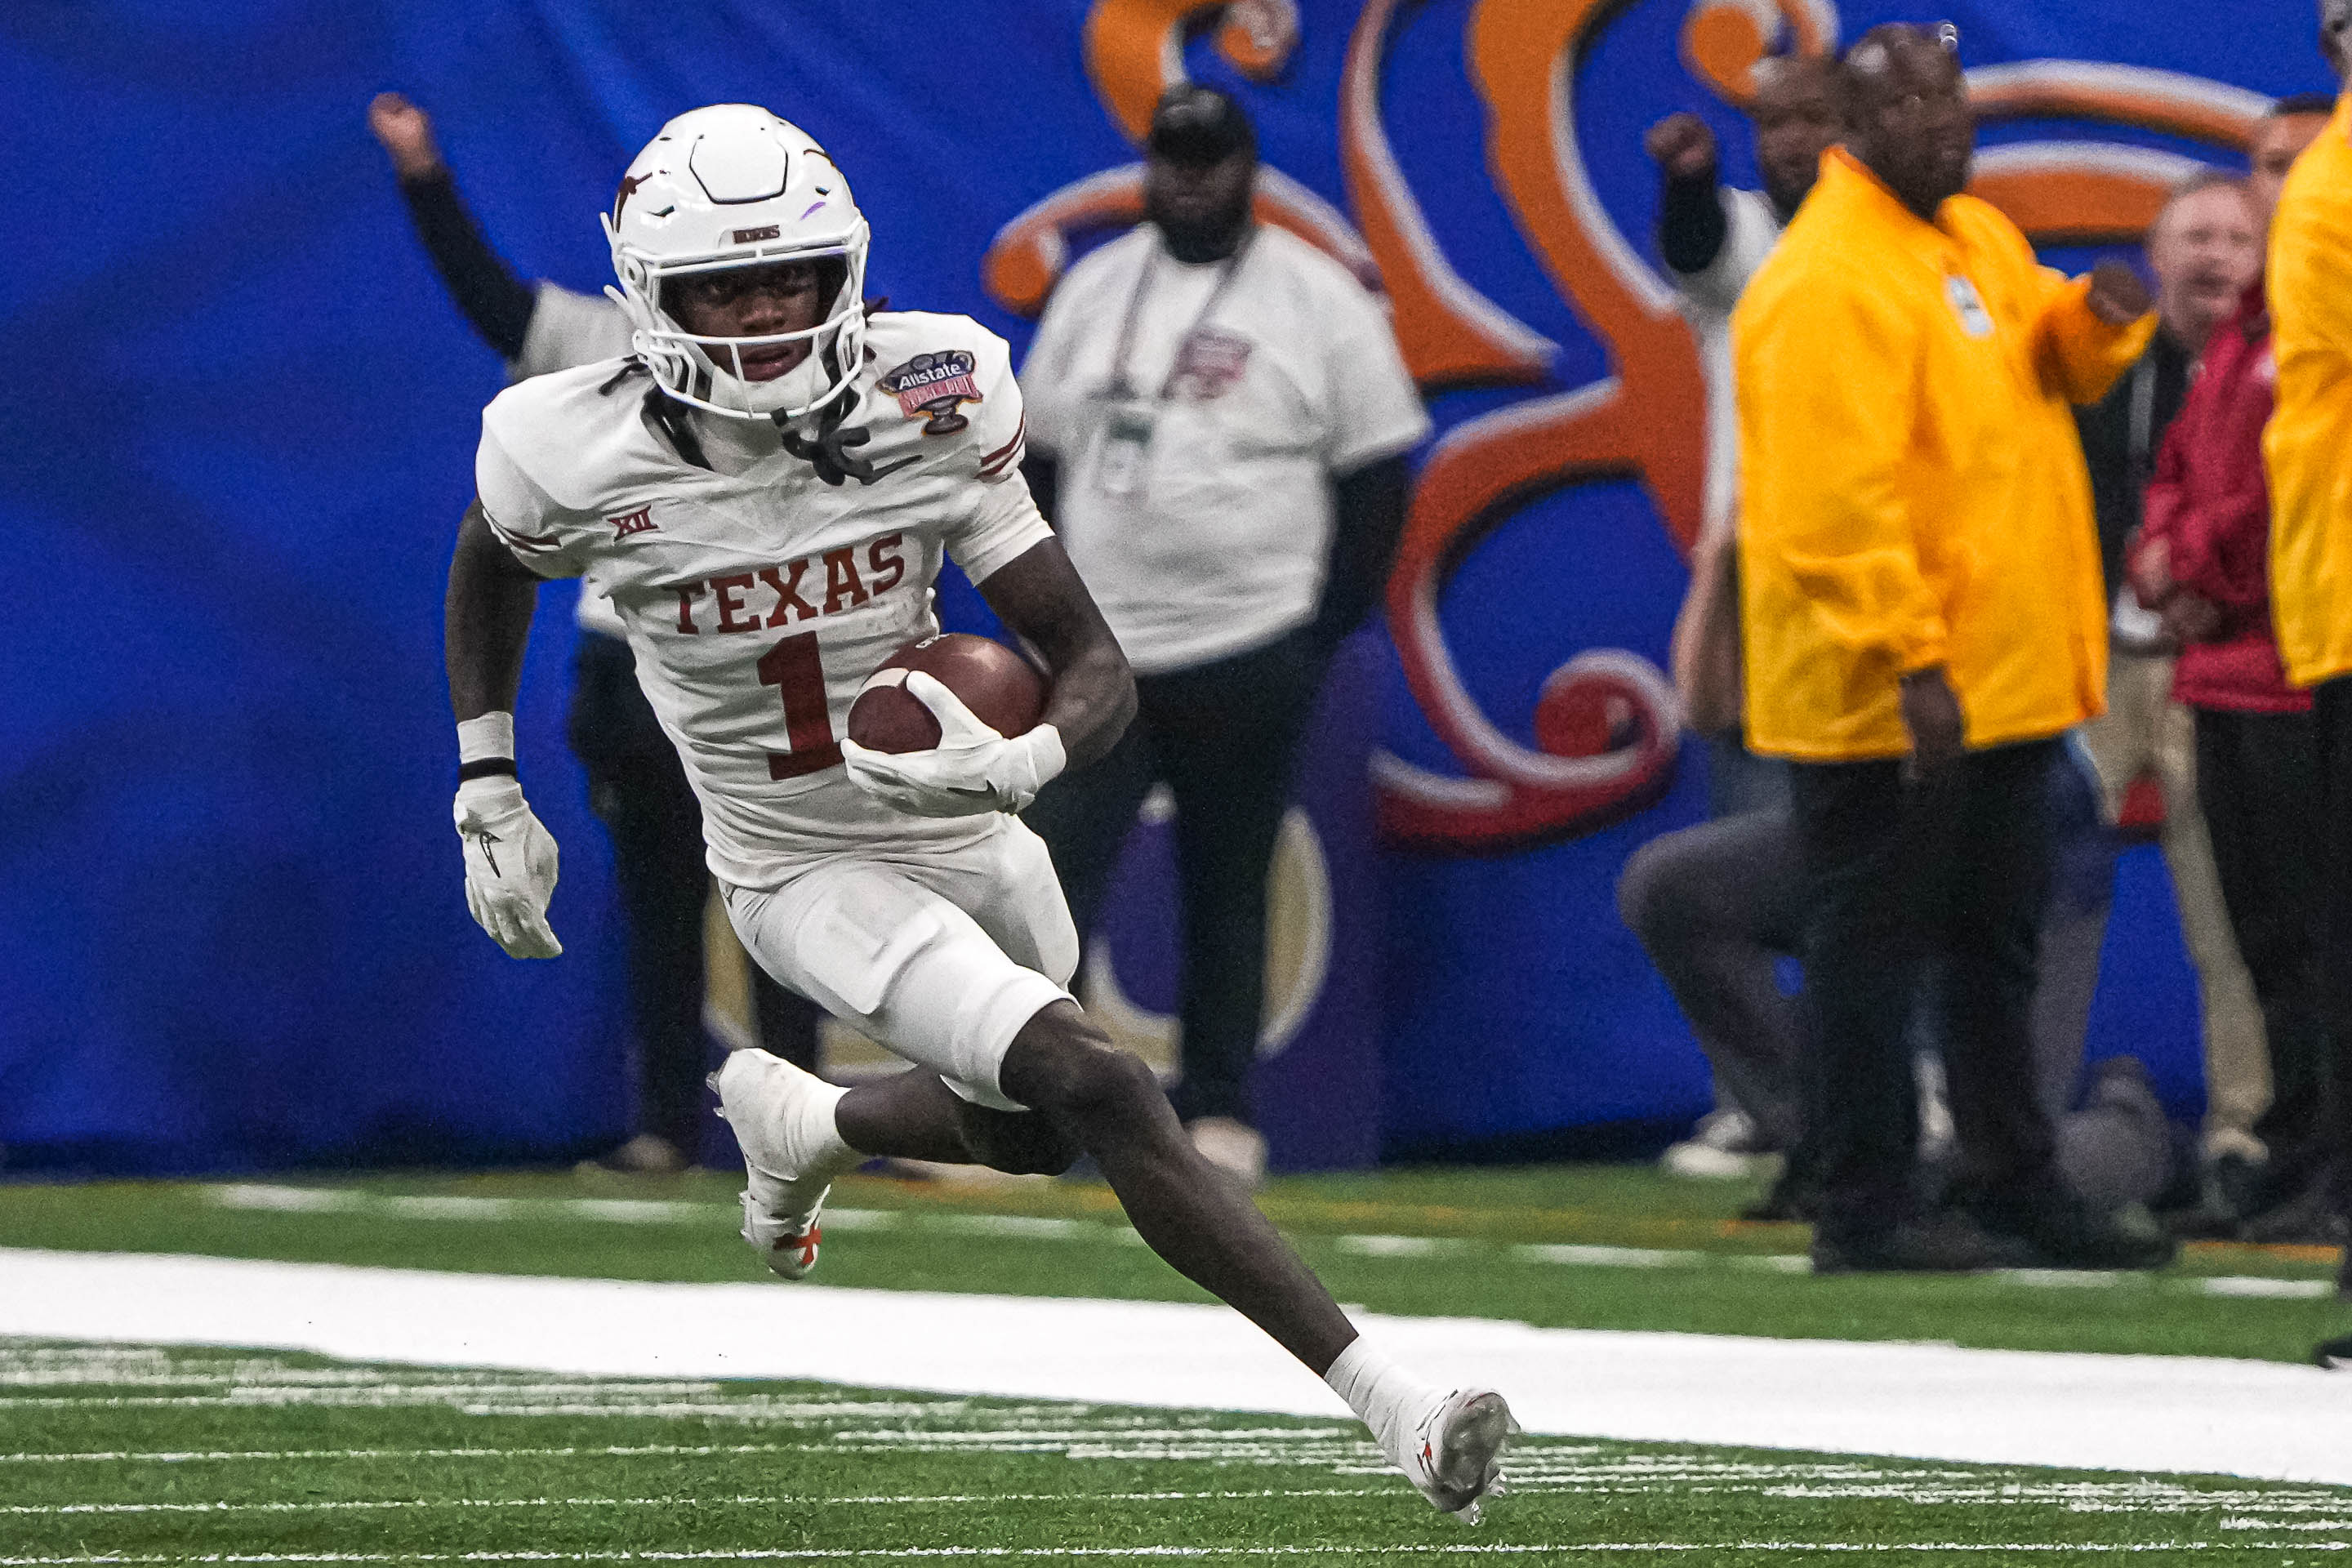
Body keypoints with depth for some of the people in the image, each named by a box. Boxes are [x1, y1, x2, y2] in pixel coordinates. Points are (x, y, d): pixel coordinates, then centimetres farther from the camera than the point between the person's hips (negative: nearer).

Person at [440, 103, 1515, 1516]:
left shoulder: (928, 407, -18)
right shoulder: (590, 459, -19)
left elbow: (1099, 667, -17)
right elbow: (492, 567, 8)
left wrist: (1025, 762, -38)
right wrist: (489, 800, 8)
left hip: (970, 835, 4)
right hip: (810, 879, -4)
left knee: (1029, 1135, 25)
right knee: (1102, 1093, -23)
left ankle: (803, 1127, 56)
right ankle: (1388, 1400, -25)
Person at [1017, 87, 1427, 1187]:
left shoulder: (1318, 300, -1)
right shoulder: (1094, 290, 12)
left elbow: (1377, 475, -1)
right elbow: (1038, 460, 17)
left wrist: (1323, 631, -5)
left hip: (1248, 651, -3)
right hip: (1101, 654, 3)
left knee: (1227, 891, 3)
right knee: (1050, 863, -8)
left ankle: (1219, 1112, 12)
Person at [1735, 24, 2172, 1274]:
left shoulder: (1979, 238, 13)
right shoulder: (1828, 280, -17)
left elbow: (2037, 365, 27)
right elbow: (1836, 493, -22)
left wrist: (2091, 323, 3)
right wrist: (1910, 659, -26)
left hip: (2004, 682, 9)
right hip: (1882, 696, -9)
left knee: (1994, 943, 15)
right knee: (1875, 941, -2)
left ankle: (2017, 1187, 23)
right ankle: (1865, 1209, 3)